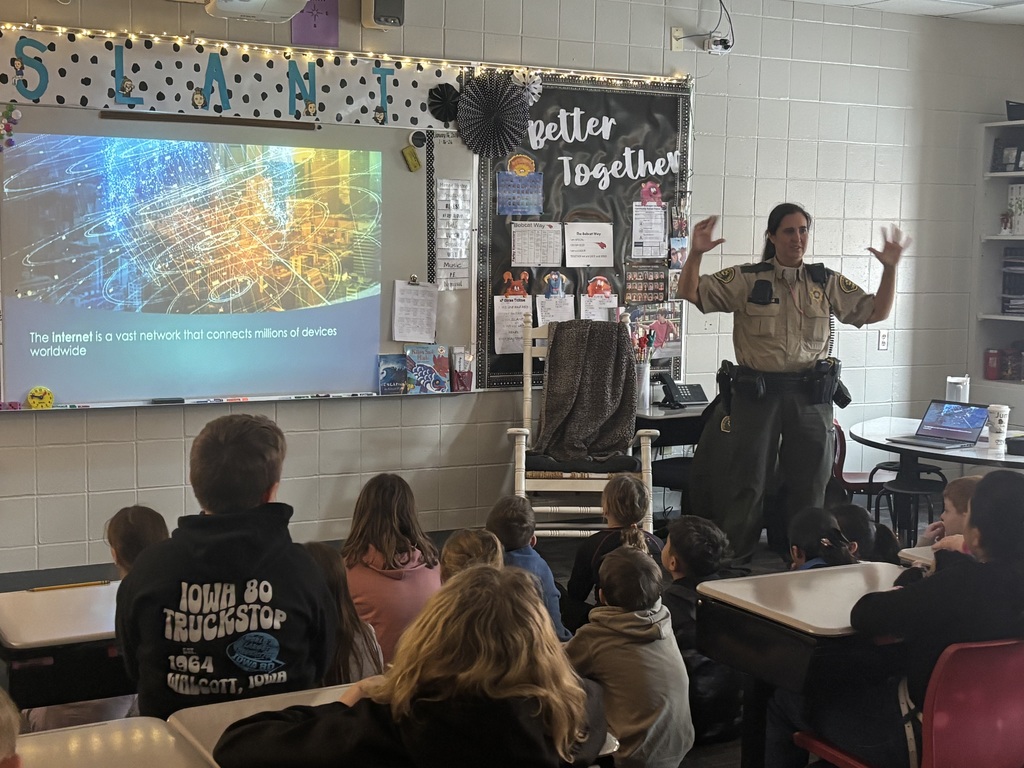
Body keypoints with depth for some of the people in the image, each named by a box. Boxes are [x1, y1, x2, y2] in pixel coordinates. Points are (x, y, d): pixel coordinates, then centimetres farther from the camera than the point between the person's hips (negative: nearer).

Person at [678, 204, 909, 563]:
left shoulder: (827, 283, 8)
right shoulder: (745, 279, 0)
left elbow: (875, 312, 10)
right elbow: (691, 293, -5)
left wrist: (890, 268, -3)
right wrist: (695, 254, -21)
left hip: (811, 395, 3)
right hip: (757, 393, -2)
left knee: (809, 484, 11)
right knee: (748, 480, 4)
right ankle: (732, 561, 14)